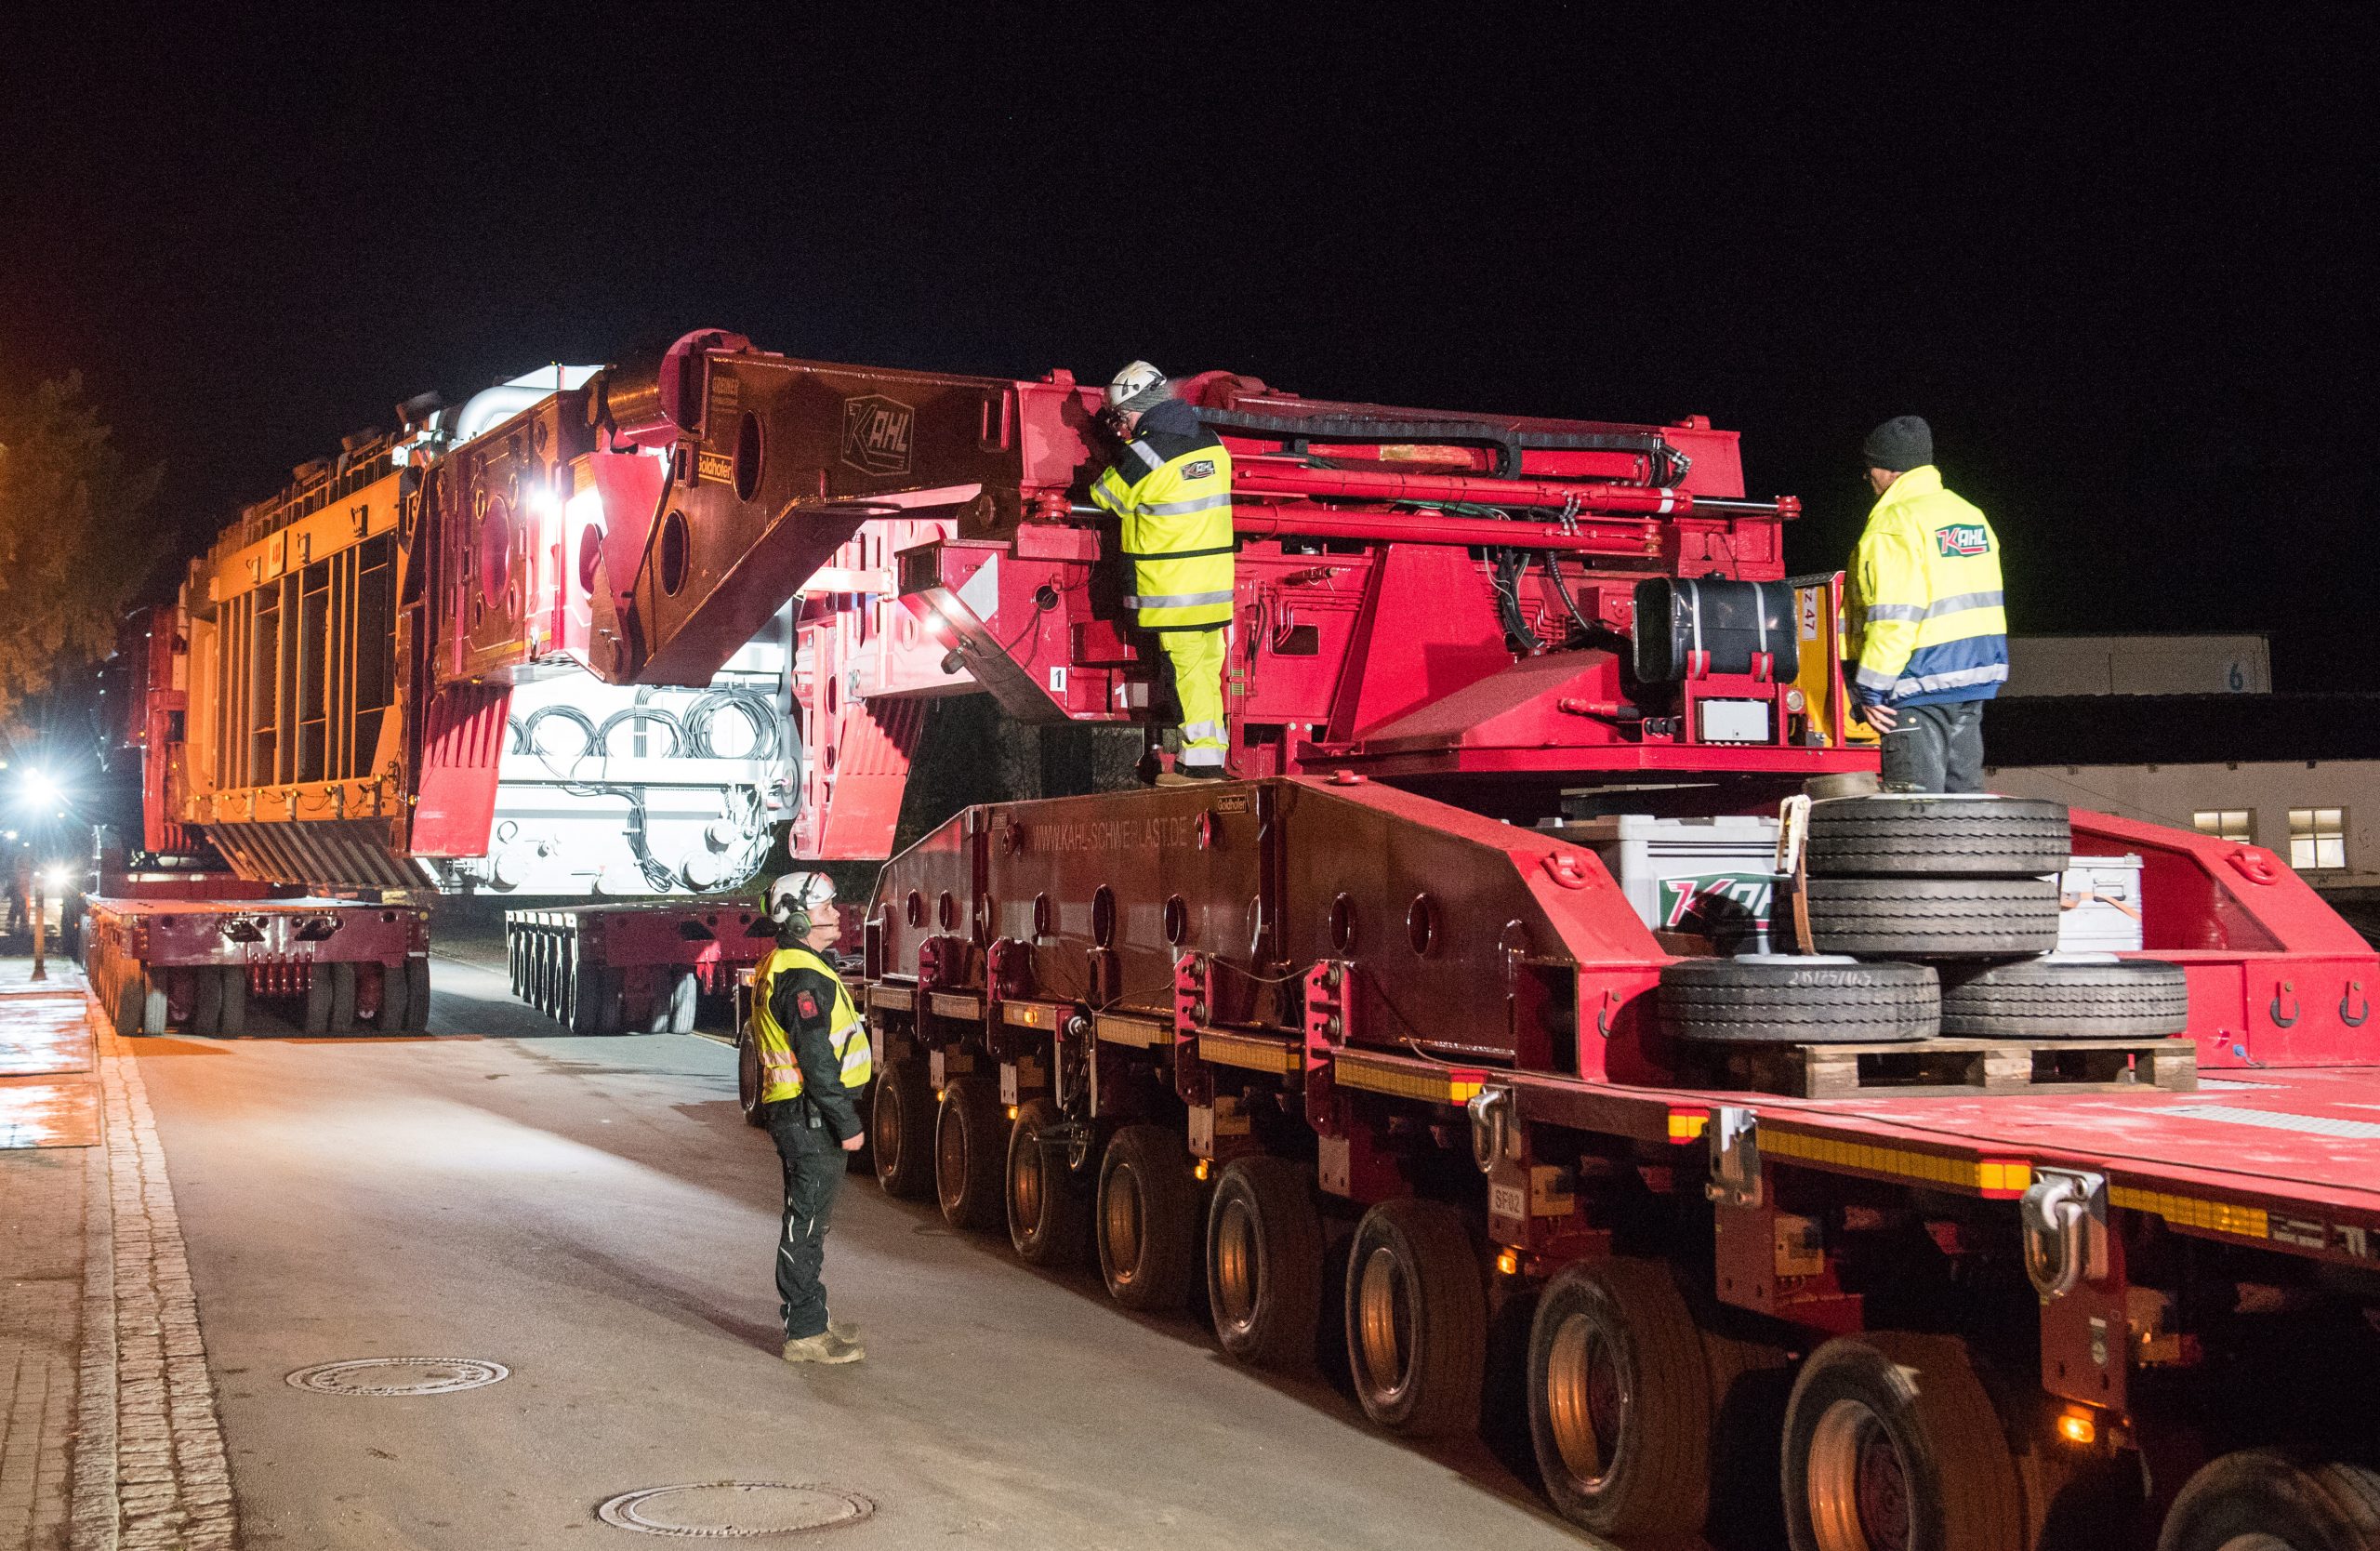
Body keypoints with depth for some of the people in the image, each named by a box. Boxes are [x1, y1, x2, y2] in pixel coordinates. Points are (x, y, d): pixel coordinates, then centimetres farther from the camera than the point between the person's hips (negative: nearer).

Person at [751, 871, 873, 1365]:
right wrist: (848, 1124, -21)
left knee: (808, 1219, 18)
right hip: (810, 1117, -11)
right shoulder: (802, 976, -19)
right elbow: (816, 1060, -23)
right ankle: (805, 1333, 0)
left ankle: (811, 1317, 29)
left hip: (799, 1114, 11)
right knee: (806, 1222, -5)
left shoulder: (781, 966, 15)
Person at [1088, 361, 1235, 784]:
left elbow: (1105, 496, 0)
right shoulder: (1212, 445, 8)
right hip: (1215, 580, 7)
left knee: (1187, 666, -3)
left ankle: (1200, 761, 0)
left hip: (1174, 586, -7)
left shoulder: (1145, 455, -14)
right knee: (1207, 665, 12)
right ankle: (1212, 754, 17)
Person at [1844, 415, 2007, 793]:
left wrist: (1870, 690, -15)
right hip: (1977, 675, 9)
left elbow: (1894, 618, -19)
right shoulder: (1970, 514, 14)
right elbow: (1981, 602, 16)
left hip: (1921, 681, -9)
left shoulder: (1896, 524, -13)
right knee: (1964, 793, 12)